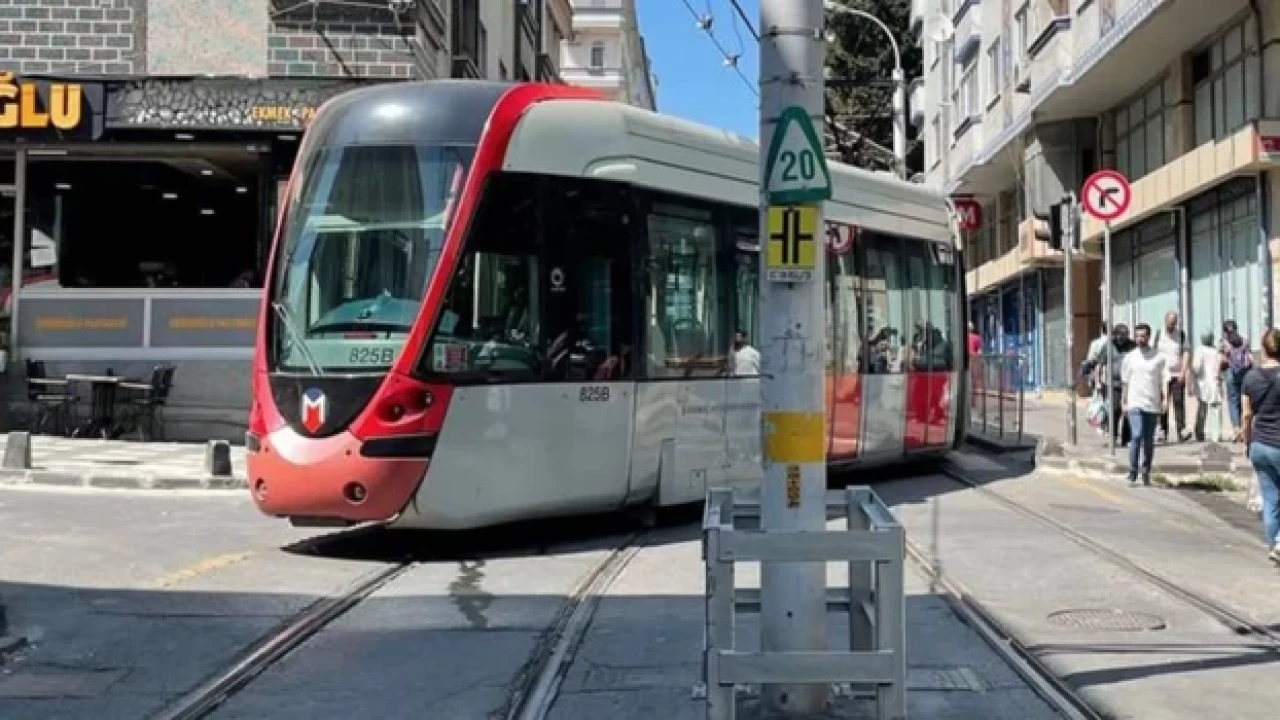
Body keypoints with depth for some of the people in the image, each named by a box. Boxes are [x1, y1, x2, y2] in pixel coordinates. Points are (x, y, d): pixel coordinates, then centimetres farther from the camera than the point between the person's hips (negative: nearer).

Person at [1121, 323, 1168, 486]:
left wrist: (1165, 399, -11)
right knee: (1136, 437, -14)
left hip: (1153, 404, 0)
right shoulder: (1129, 357, 8)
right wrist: (1125, 402, 12)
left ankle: (1146, 473, 20)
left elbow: (1164, 379, 1)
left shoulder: (1159, 357, 4)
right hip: (1135, 403, 0)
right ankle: (1132, 474, -11)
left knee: (1149, 441, 7)